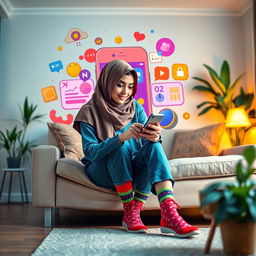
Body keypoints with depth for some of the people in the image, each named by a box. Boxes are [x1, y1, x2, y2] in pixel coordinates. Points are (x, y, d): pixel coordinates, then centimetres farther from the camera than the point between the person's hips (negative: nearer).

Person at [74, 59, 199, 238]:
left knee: (153, 146, -27)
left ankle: (169, 215, -39)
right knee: (121, 146, -33)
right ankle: (129, 213, -27)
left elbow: (148, 137, -8)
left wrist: (155, 137, -34)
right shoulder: (89, 112, -9)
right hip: (102, 172, -3)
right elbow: (90, 152, -20)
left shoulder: (136, 108, 3)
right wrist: (121, 137, -37)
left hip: (133, 171, 3)